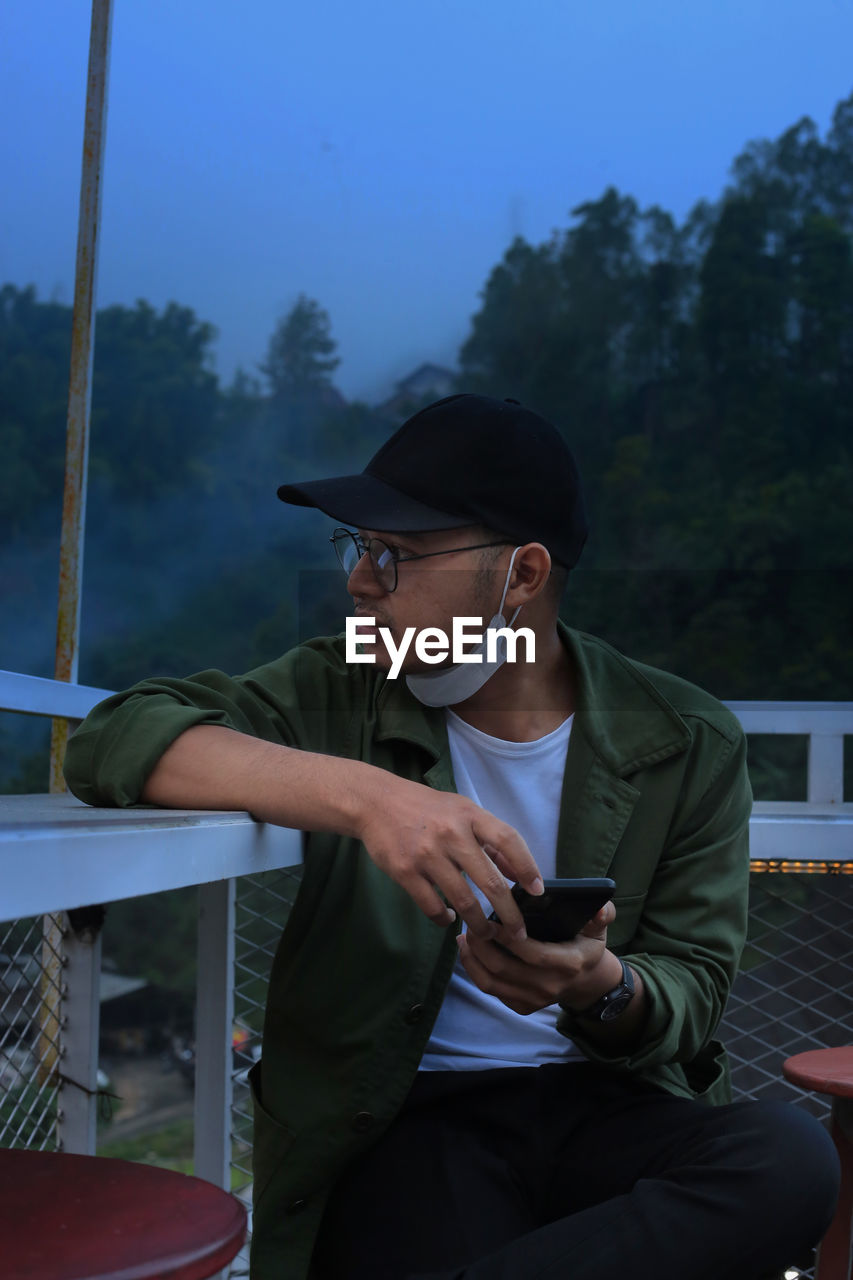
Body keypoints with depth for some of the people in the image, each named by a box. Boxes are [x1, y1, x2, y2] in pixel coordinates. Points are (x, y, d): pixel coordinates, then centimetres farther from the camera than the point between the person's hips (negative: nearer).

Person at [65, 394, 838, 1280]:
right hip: (403, 1115, -3)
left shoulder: (686, 746, 1)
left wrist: (603, 990, -23)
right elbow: (114, 736, -16)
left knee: (791, 1158, -30)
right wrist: (359, 793, -31)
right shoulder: (341, 694, -1)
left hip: (606, 1105, 4)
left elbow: (694, 991, 3)